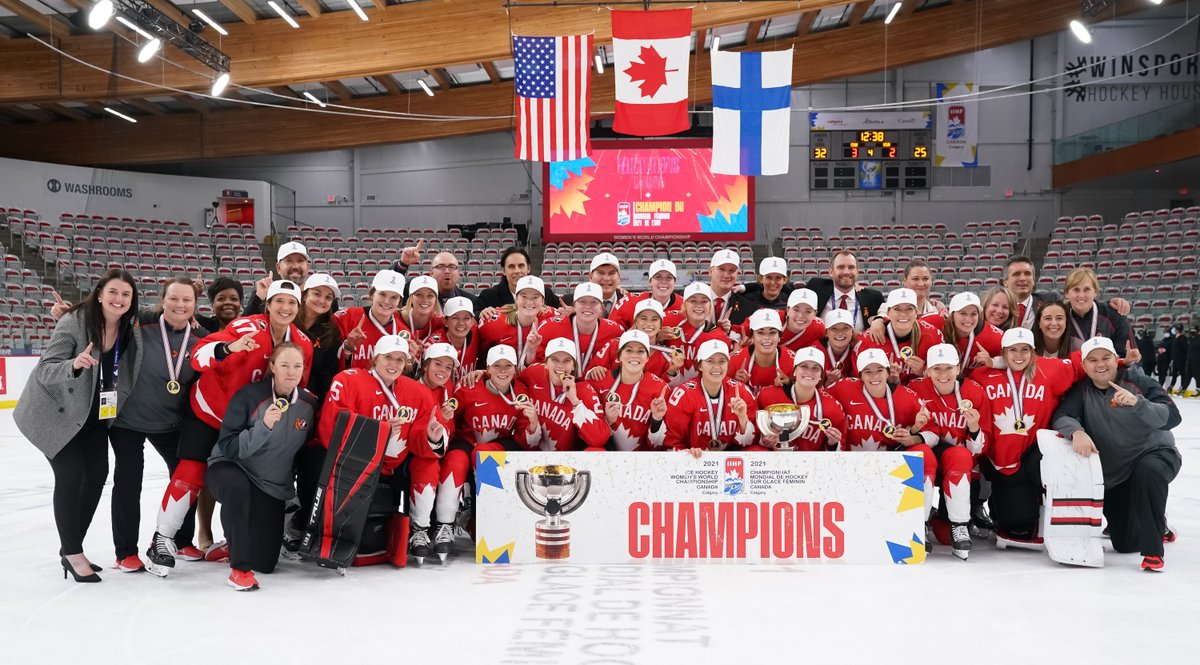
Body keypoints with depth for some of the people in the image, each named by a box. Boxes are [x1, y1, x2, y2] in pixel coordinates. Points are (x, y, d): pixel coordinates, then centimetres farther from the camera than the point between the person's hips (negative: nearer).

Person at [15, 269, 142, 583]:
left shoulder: (130, 330, -9)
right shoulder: (73, 322, -25)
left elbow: (132, 371, 3)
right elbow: (44, 370, -26)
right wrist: (74, 365, -46)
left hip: (94, 414, 6)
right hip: (56, 412, -6)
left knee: (97, 474, 4)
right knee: (70, 476, -10)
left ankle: (73, 547, 20)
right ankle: (71, 553, 4)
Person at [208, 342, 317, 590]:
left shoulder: (309, 403, -4)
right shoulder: (250, 395, -16)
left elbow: (307, 448, 13)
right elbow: (227, 447, -20)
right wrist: (263, 426, -32)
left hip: (272, 486, 4)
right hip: (230, 468, -4)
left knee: (265, 563, 2)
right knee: (237, 487, -42)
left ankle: (239, 540, 38)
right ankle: (239, 568, -29)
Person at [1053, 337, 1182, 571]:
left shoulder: (1138, 382, -12)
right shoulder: (1082, 391, -4)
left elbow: (1172, 417, -23)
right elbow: (1061, 417, -20)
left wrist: (1137, 402, -39)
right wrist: (1076, 432, -41)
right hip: (1112, 474, 3)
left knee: (1147, 471, -40)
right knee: (1125, 544, 3)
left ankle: (1152, 550, -29)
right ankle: (1155, 526, 39)